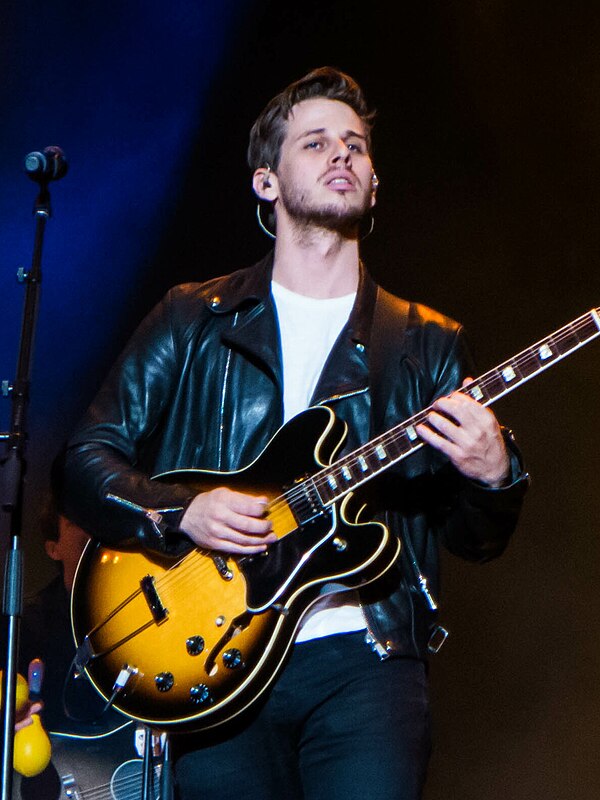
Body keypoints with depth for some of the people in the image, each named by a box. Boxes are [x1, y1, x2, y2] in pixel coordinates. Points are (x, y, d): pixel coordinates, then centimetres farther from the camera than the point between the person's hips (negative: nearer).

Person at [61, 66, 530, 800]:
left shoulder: (427, 344, 12)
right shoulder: (192, 321, 10)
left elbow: (476, 540, 11)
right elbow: (87, 458, 7)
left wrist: (492, 477, -12)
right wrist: (180, 513, -11)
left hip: (365, 657, 0)